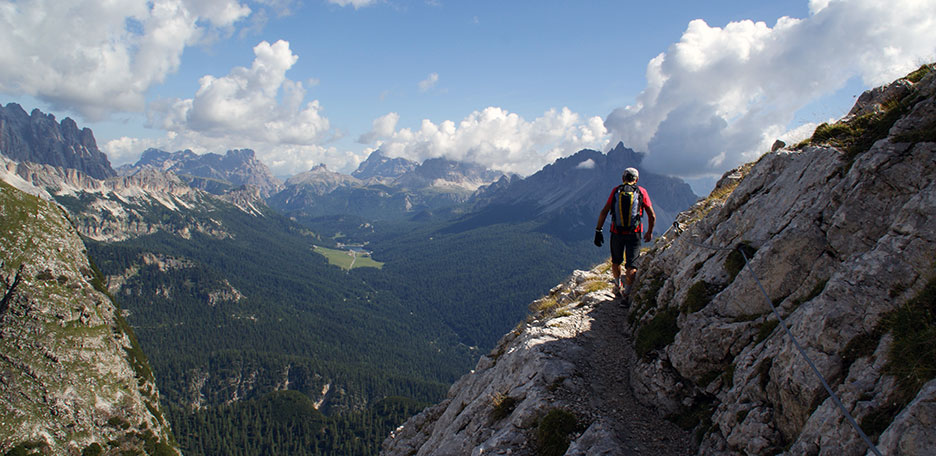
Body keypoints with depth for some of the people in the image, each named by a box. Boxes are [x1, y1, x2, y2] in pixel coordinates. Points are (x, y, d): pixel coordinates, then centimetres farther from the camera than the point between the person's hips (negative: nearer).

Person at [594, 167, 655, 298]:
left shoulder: (616, 190, 3)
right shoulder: (641, 191, 1)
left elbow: (604, 212, -3)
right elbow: (652, 216, 1)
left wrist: (598, 230, 1)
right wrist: (649, 232, 15)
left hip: (617, 232, 2)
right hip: (634, 233, -2)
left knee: (616, 261, 22)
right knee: (631, 265, 4)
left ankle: (617, 286, 34)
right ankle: (627, 293, -1)